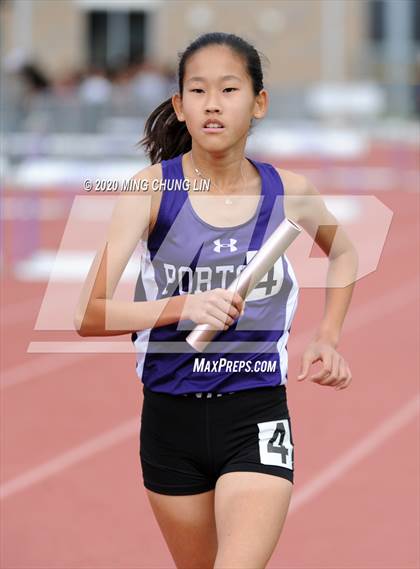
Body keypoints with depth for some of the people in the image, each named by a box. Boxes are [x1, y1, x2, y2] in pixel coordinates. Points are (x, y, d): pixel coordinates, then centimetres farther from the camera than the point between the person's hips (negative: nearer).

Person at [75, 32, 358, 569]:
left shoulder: (288, 191, -2)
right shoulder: (153, 188, -8)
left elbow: (343, 253, 23)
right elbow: (87, 315, -16)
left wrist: (327, 338, 13)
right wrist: (184, 306, -29)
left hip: (256, 419, -1)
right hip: (171, 419, 1)